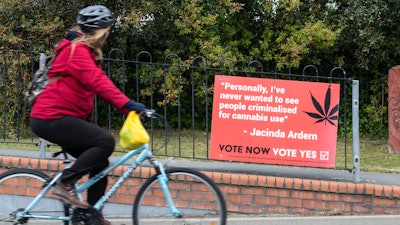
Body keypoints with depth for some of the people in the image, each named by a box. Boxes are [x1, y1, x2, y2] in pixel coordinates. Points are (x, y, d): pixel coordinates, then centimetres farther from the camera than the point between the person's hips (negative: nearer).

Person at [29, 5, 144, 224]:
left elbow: (98, 81, 19)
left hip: (60, 117, 11)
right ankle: (64, 184, -16)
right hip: (51, 118, -11)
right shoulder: (77, 50, -15)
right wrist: (126, 103, -35)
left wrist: (127, 106, 10)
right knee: (105, 141, -23)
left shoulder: (85, 51, 20)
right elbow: (98, 82, -27)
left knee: (99, 163, 7)